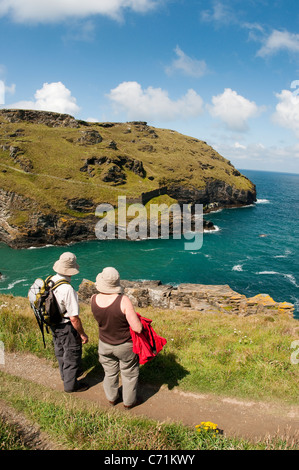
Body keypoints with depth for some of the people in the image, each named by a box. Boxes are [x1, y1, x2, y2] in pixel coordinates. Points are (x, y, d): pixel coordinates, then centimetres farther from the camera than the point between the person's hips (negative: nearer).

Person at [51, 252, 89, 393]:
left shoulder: (50, 281, -10)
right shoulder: (67, 289, -34)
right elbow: (74, 318, -28)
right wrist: (82, 334, -15)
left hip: (53, 323, 8)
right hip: (66, 327, -8)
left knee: (60, 352, 28)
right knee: (72, 356, 14)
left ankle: (66, 374, 53)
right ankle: (71, 384, 33)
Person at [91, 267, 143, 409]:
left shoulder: (94, 300, -18)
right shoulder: (123, 301, -32)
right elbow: (138, 328, -28)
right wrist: (134, 319, -9)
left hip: (104, 345, 4)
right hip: (125, 347, -4)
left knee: (110, 373, 28)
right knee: (129, 374, 22)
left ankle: (112, 398, 50)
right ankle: (129, 402, 42)